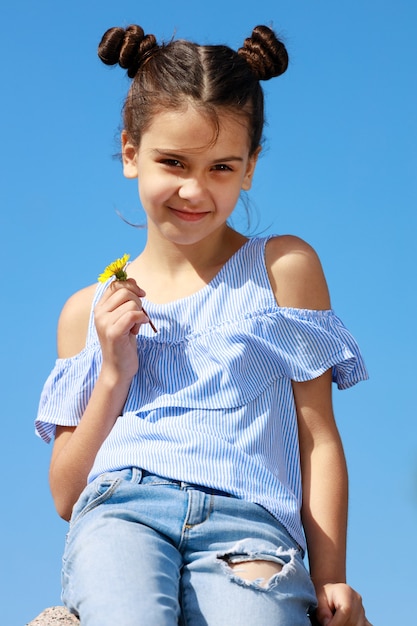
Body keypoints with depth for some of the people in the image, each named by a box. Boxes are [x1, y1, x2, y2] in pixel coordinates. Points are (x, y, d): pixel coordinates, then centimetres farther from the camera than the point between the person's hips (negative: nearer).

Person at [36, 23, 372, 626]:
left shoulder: (285, 267, 15)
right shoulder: (90, 310, 19)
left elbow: (319, 439, 10)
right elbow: (65, 496, 17)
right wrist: (115, 373, 4)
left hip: (247, 515, -1)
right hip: (121, 508, 1)